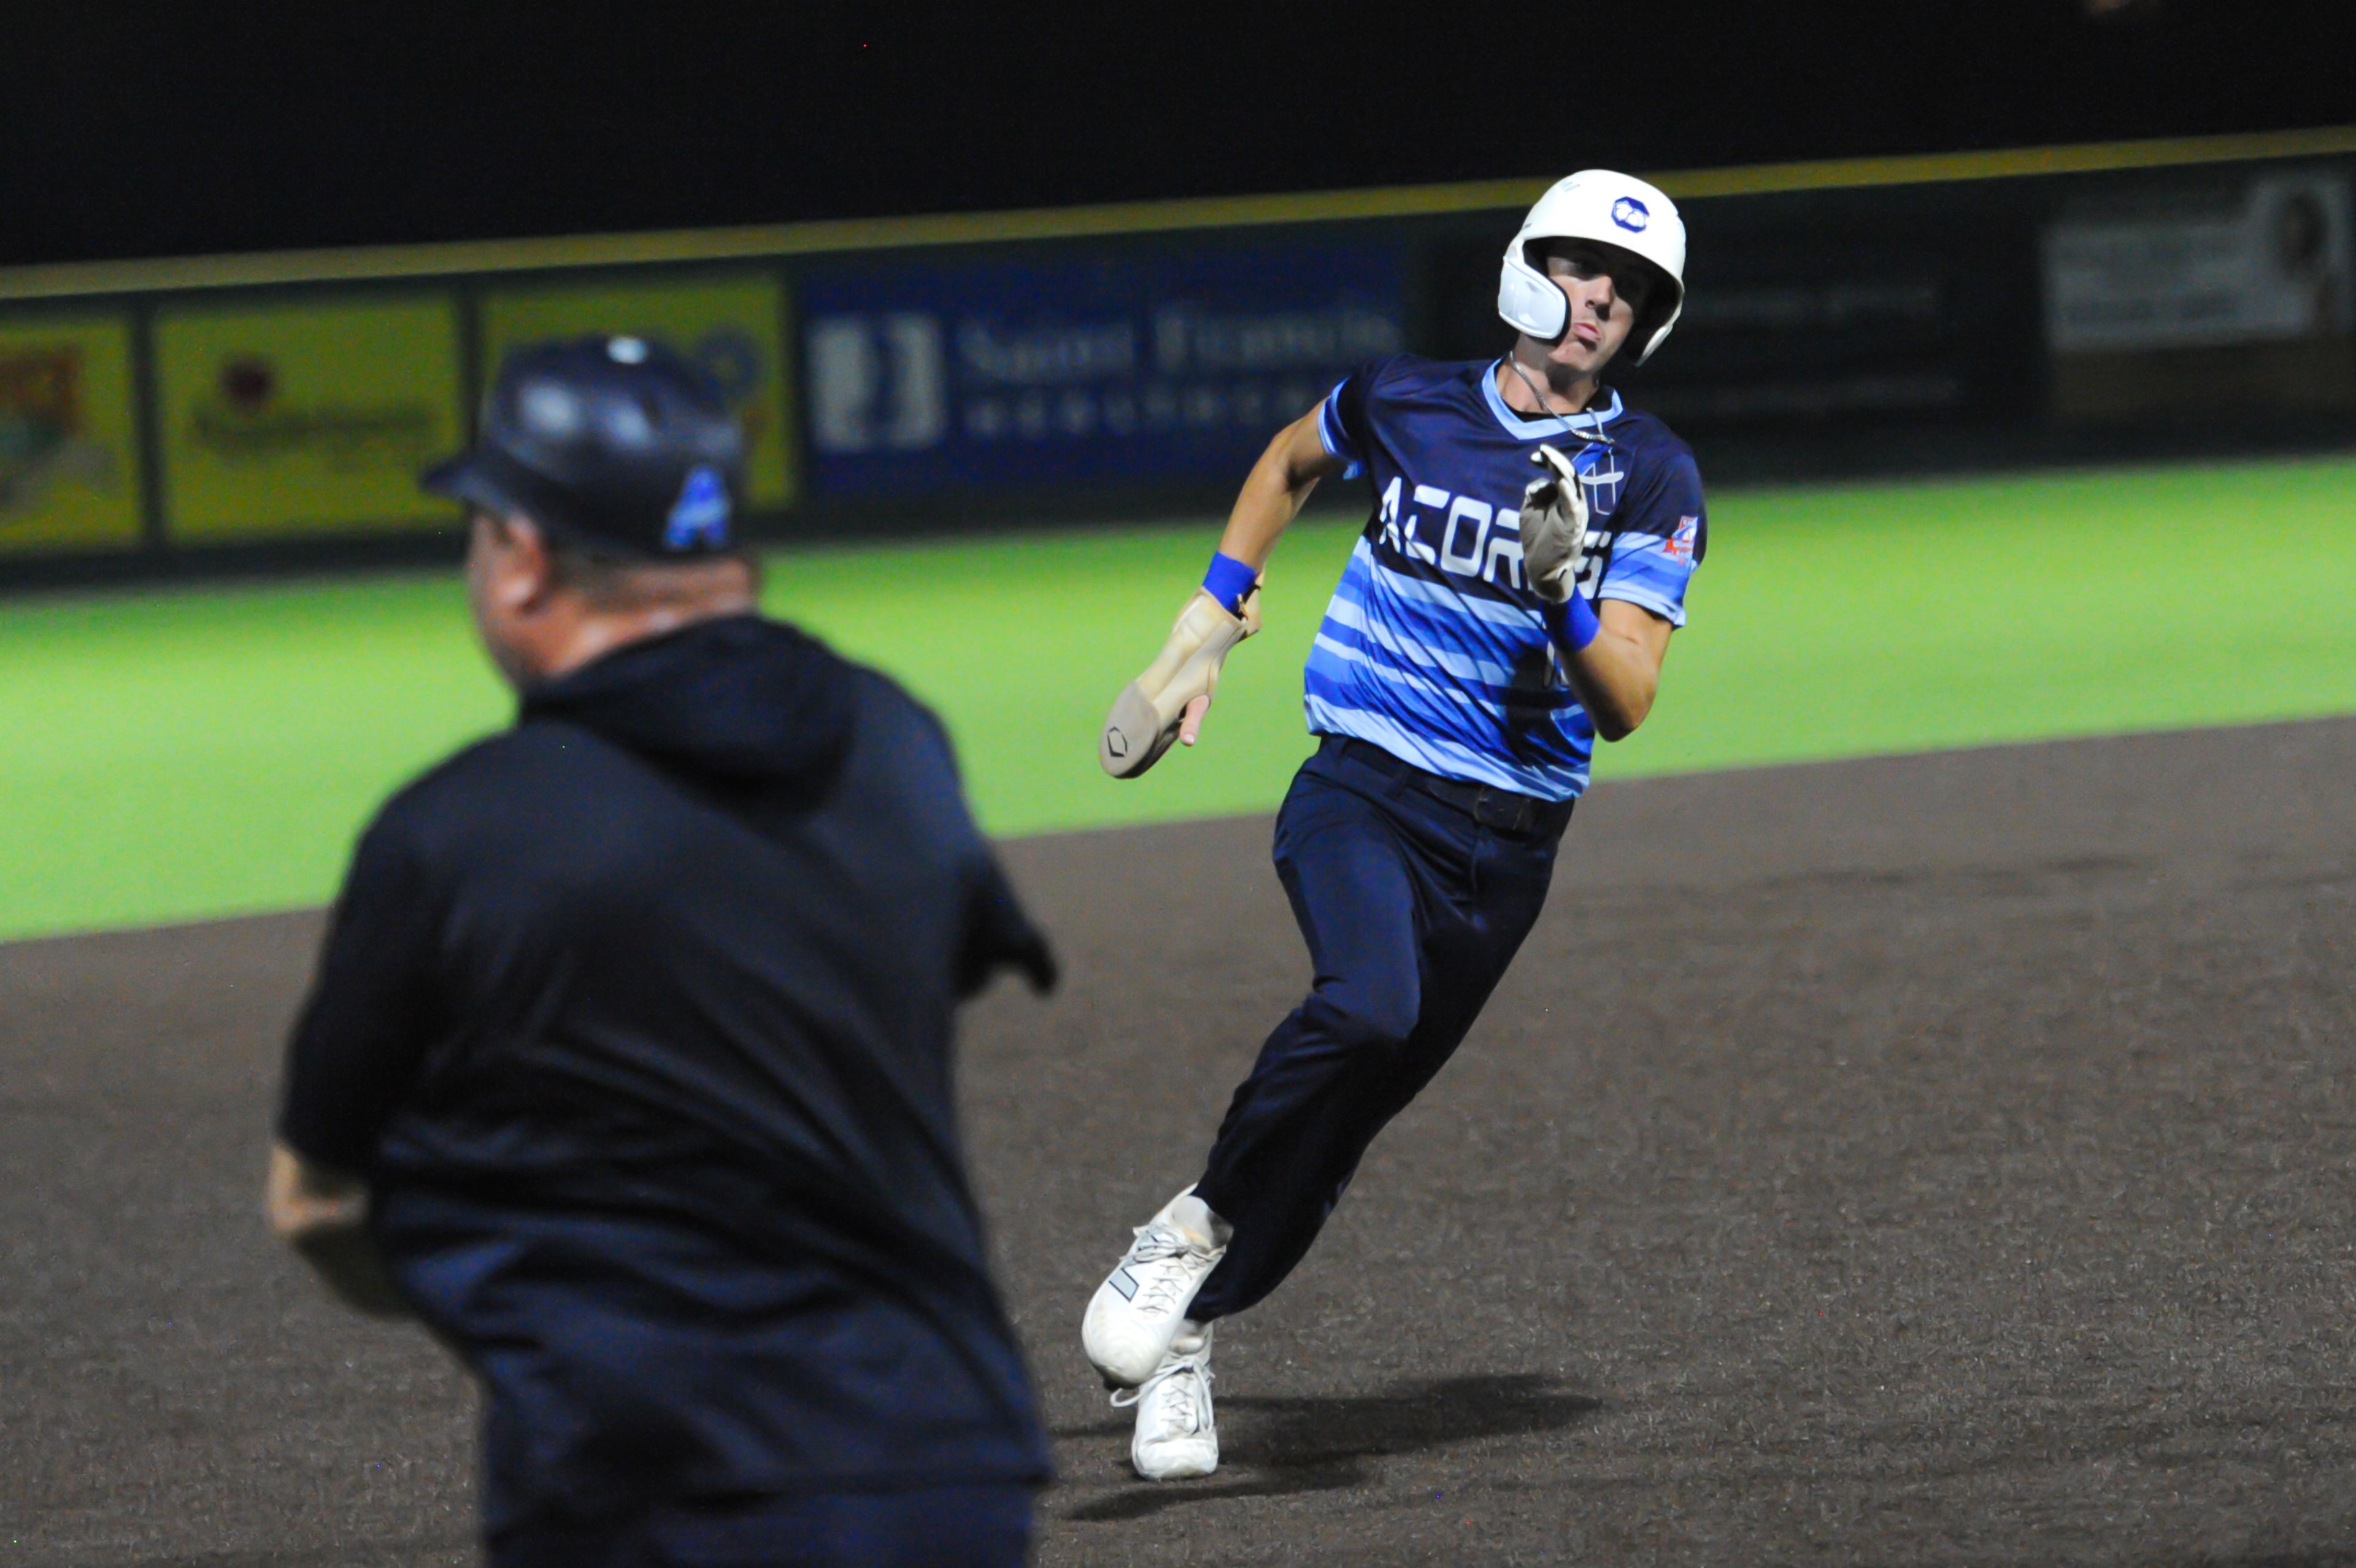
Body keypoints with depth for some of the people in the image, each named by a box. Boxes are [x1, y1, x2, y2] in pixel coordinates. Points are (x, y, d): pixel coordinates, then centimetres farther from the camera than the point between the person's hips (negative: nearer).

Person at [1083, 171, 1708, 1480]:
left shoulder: (1650, 476, -3)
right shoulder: (1408, 402, 2)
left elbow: (1626, 708, -11)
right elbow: (1292, 461, 26)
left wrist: (1566, 596, -28)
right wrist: (1210, 623, 22)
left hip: (1508, 843, 1)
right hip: (1362, 793, -1)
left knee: (1349, 1113, 4)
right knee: (1368, 1005, -31)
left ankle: (1188, 1337, 22)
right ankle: (1197, 1224, -12)